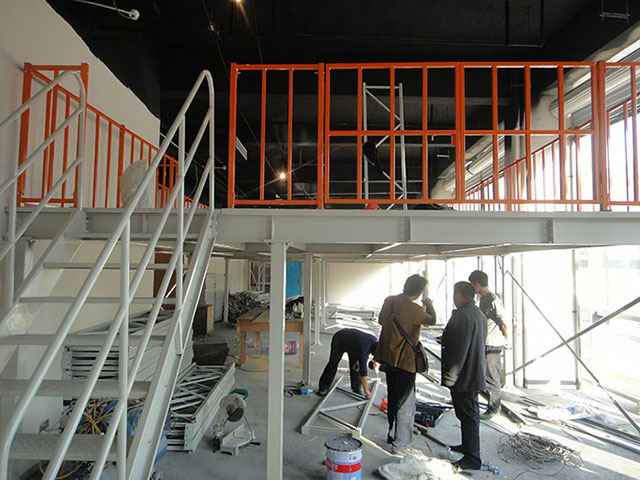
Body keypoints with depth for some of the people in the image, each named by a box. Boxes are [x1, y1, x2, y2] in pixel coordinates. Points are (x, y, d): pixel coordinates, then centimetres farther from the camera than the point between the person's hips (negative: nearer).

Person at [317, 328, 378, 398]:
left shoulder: (375, 341, -19)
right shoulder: (364, 348, -39)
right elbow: (363, 372, -36)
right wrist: (367, 392, -30)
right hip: (339, 339, -7)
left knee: (355, 367, 1)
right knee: (333, 365, 0)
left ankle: (357, 390, 12)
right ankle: (323, 387, 13)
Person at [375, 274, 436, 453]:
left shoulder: (389, 301, -2)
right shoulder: (414, 309, -21)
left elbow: (381, 320, 13)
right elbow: (432, 320, -2)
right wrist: (429, 305, 15)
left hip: (388, 357, 7)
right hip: (404, 360, -7)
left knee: (393, 397, 21)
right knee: (405, 402, 7)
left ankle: (393, 435, 35)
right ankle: (399, 443, 15)